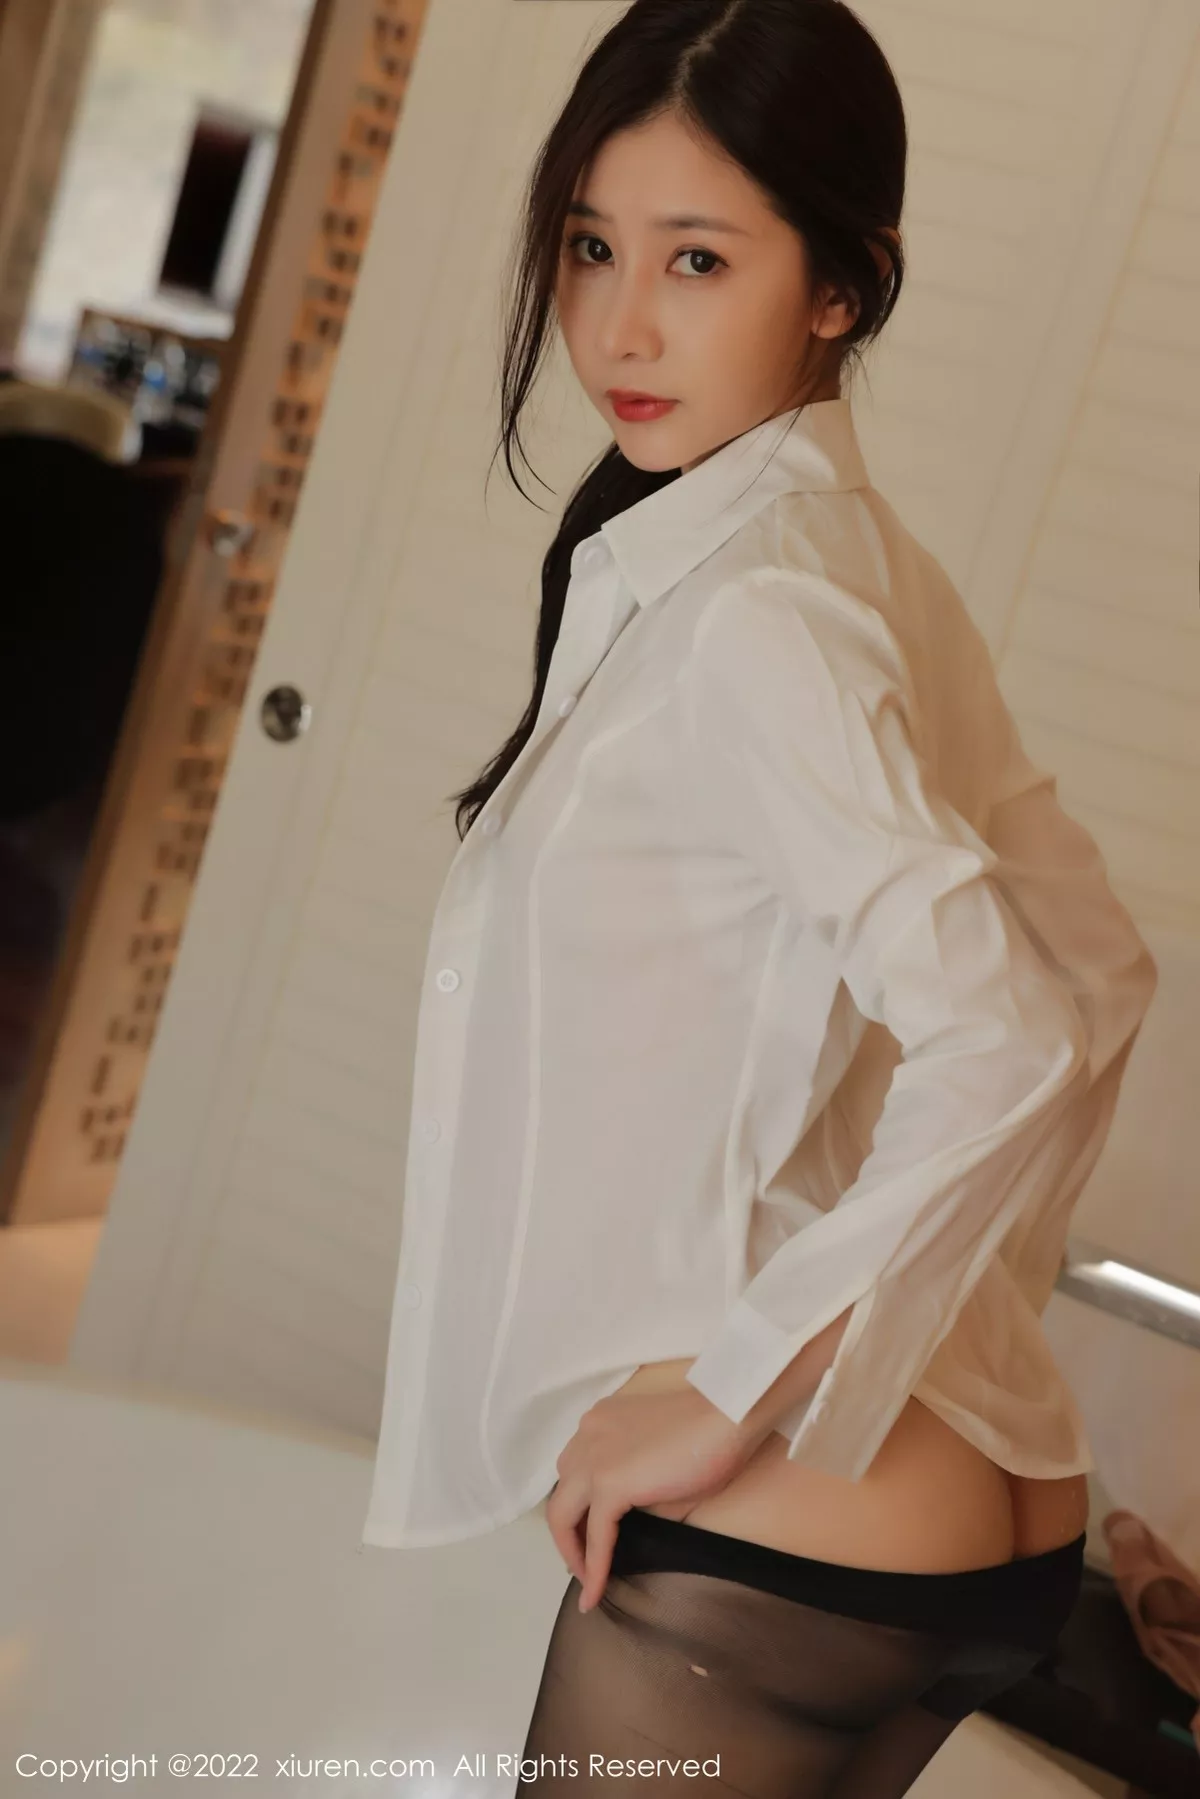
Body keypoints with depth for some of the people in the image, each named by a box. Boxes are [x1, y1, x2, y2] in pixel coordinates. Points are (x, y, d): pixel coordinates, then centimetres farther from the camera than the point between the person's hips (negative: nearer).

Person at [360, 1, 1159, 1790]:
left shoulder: (740, 616, -19)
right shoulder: (877, 568, 6)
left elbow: (1016, 1042, -28)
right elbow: (1100, 969, 11)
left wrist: (734, 1389, -20)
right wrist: (915, 1307, 13)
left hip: (756, 1560, -8)